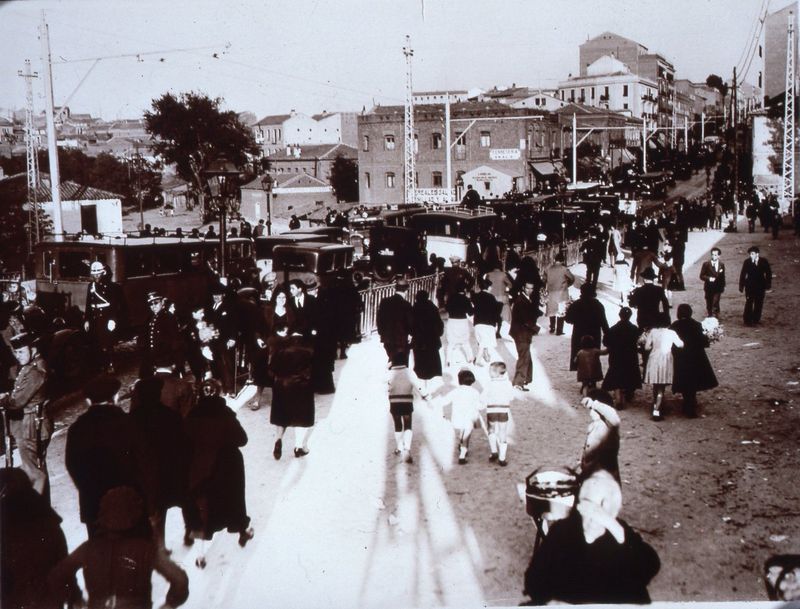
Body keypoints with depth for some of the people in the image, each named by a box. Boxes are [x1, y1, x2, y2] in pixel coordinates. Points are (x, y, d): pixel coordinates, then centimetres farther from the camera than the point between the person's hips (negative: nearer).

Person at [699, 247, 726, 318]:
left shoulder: (721, 264, 5)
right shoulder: (706, 264, -2)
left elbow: (723, 277, 14)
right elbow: (701, 276, -2)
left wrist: (723, 286, 15)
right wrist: (709, 278, -18)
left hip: (717, 288, 0)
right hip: (709, 288, 0)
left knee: (715, 304, -13)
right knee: (709, 305, 8)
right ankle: (710, 316, 23)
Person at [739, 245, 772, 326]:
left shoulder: (764, 261, -2)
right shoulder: (747, 262, -5)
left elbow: (768, 273, 6)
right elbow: (742, 275, -2)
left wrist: (768, 285, 1)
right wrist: (741, 286, -4)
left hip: (760, 287, 2)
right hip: (750, 286, -2)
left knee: (759, 304, 6)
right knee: (749, 303, -4)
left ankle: (756, 320, 17)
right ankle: (748, 321, 3)